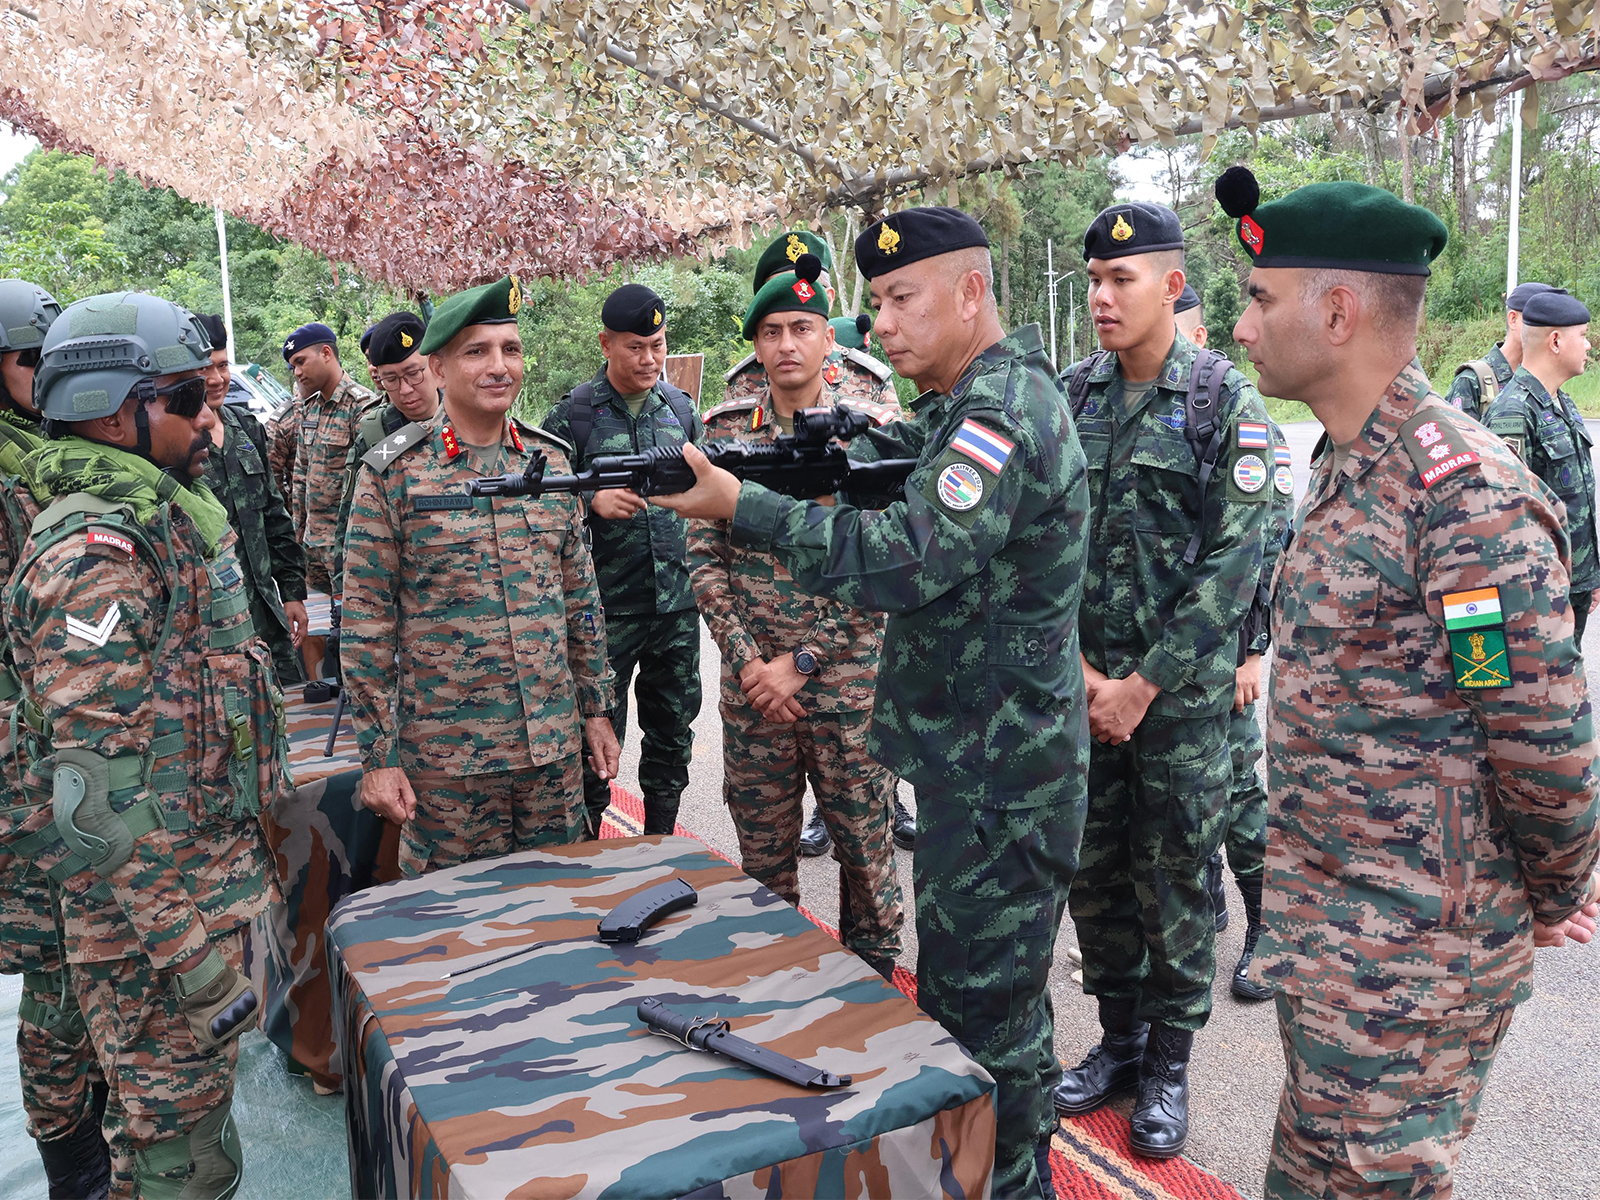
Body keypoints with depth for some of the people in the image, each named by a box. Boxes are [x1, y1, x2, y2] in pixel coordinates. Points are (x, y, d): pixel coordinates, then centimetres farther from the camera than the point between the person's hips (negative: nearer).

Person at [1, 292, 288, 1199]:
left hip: (212, 871, 9)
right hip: (158, 902, -9)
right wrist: (192, 949, -25)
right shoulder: (96, 552, -21)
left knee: (197, 1104, 23)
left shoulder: (165, 518, 10)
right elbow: (103, 787, -26)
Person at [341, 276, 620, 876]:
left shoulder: (551, 461, 5)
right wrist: (378, 756, -8)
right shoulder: (393, 472, -7)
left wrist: (596, 709, 11)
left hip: (554, 744, 4)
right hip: (445, 755, -4)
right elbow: (365, 626, -6)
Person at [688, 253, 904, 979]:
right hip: (751, 683, 2)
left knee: (865, 845, 9)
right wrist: (747, 659, -8)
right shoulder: (723, 431, 5)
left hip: (848, 683, -2)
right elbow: (704, 557, 4)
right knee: (762, 855, 13)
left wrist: (801, 662, -12)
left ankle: (873, 979, 29)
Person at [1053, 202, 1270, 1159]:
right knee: (1095, 871, 12)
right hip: (1082, 681, 4)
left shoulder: (1227, 400, -8)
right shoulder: (1070, 395, 4)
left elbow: (1234, 561, -12)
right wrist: (1078, 666, -5)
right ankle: (1120, 1039, 32)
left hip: (1183, 691, -4)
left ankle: (1170, 1063, 25)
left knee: (1176, 878, 7)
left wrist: (1144, 684, -13)